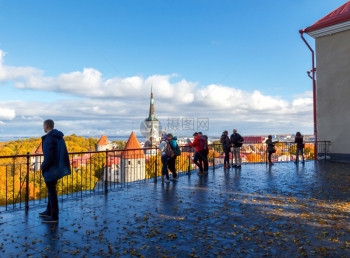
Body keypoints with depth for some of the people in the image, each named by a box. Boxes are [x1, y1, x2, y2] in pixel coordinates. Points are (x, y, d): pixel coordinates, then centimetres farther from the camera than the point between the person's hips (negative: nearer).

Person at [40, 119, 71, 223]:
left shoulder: (49, 138, -20)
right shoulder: (59, 137, 8)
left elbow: (49, 157, -24)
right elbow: (63, 153, 13)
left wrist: (43, 167, -8)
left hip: (51, 170, -9)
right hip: (58, 168, 9)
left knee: (52, 192, 0)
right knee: (51, 190, 22)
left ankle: (54, 216, 9)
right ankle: (49, 211, 36)